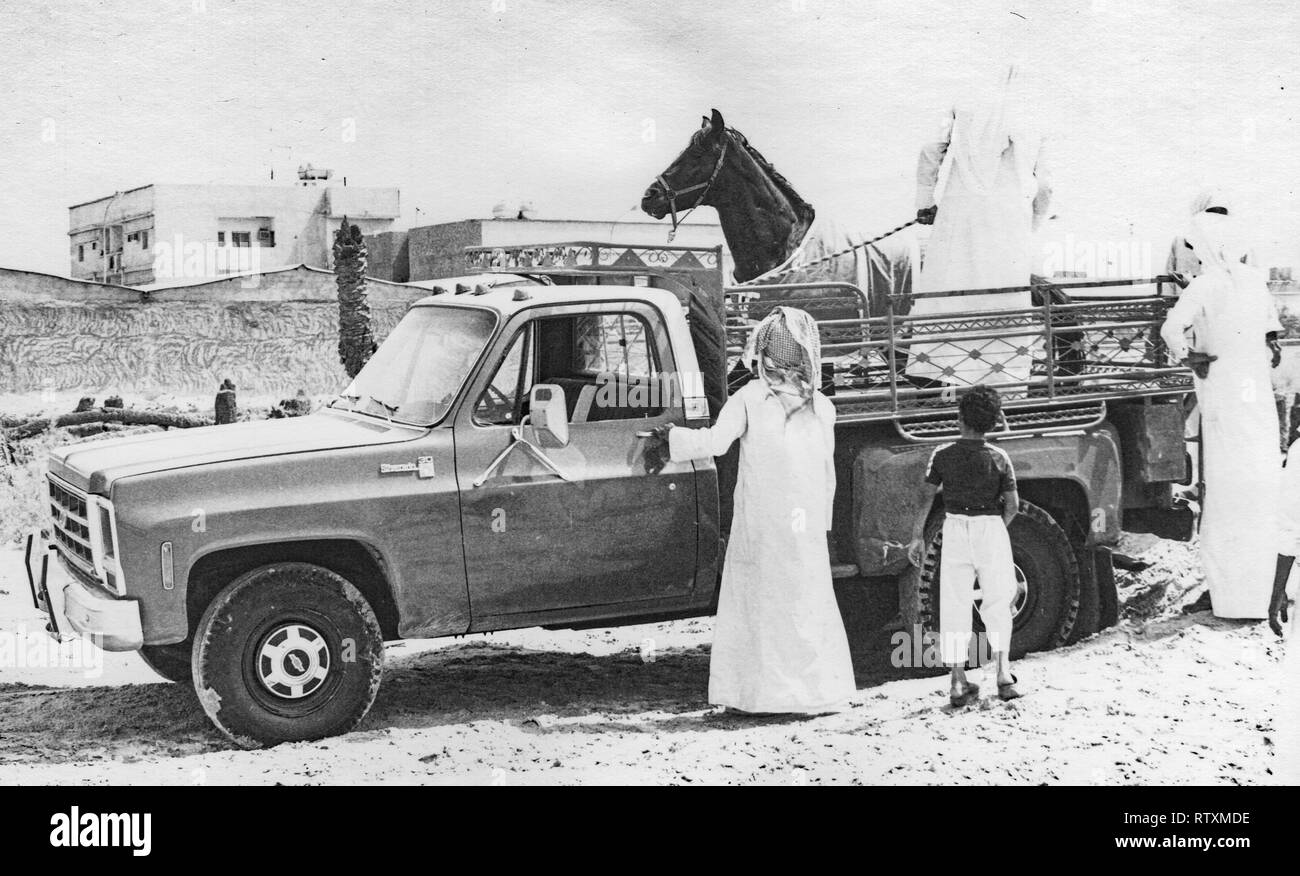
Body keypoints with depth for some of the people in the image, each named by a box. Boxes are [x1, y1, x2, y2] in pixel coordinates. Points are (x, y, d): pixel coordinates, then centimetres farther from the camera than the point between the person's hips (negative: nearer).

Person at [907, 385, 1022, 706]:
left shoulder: (943, 455, -4)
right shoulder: (998, 458, -4)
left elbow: (927, 497, -3)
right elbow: (1012, 505, -3)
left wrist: (917, 536, 5)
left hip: (955, 528, 0)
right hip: (991, 528, 0)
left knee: (954, 606, 5)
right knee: (997, 602, 13)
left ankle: (958, 682, 3)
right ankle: (1003, 671, 2)